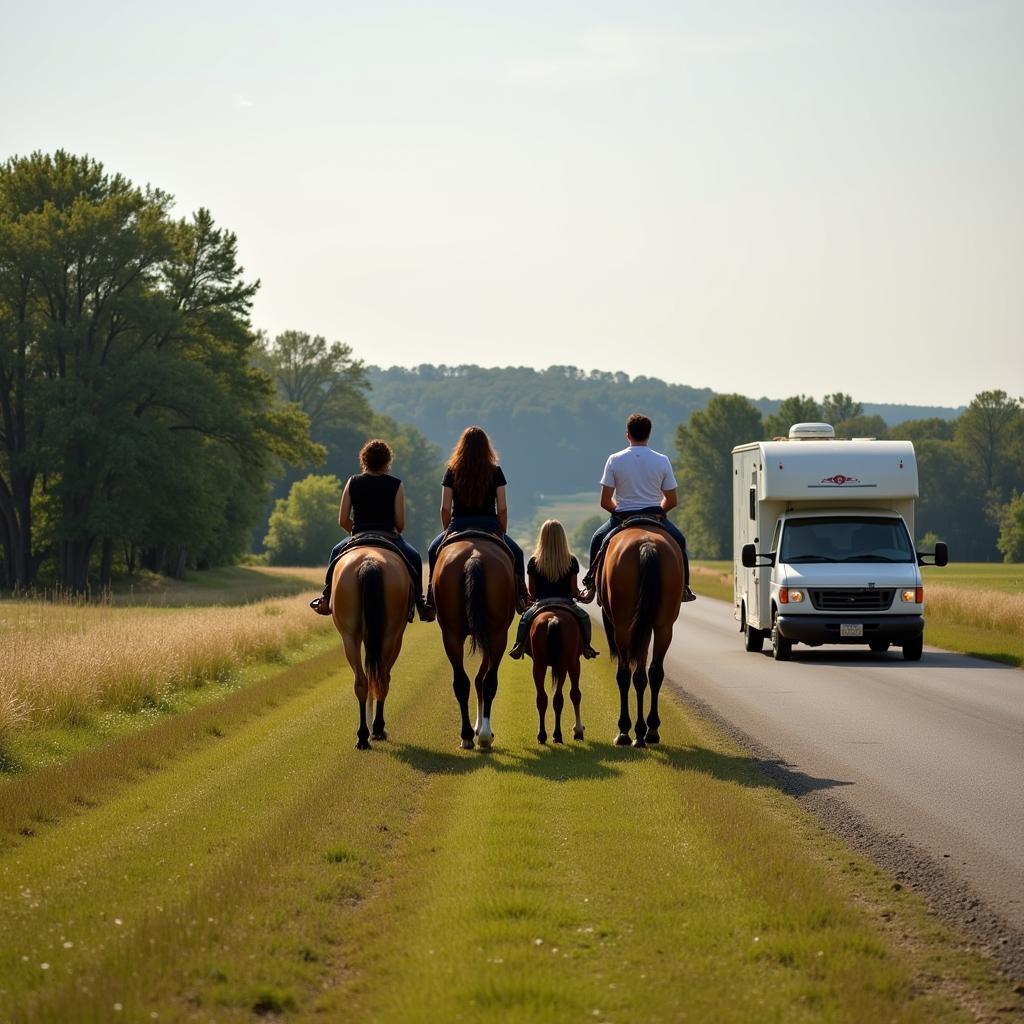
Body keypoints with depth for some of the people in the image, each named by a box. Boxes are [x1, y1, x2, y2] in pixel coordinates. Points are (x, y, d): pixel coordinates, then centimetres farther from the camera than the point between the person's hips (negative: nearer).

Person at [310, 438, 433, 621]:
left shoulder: (353, 483, 1)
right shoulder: (396, 485, -4)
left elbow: (342, 521, 0)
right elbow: (400, 523, -8)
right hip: (390, 537, -2)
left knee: (336, 552, 32)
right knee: (414, 558, 25)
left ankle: (326, 599, 26)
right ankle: (421, 605, 21)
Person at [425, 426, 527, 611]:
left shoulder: (452, 471, -2)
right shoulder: (495, 472, -3)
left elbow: (445, 508, -2)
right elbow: (502, 508, -4)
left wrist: (448, 532, 14)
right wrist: (502, 533, 11)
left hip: (458, 526, 1)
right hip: (489, 526, 0)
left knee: (434, 550, 29)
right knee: (516, 553, 25)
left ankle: (432, 598, 20)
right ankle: (519, 597, 16)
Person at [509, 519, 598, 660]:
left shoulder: (534, 562, -5)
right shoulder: (571, 561, -5)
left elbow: (532, 592, 2)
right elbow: (574, 590, -2)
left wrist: (532, 600, 23)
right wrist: (581, 597, 20)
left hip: (542, 603, 0)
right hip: (566, 603, 0)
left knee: (525, 620, 25)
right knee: (584, 618, 25)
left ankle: (518, 646, 11)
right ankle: (586, 646, 14)